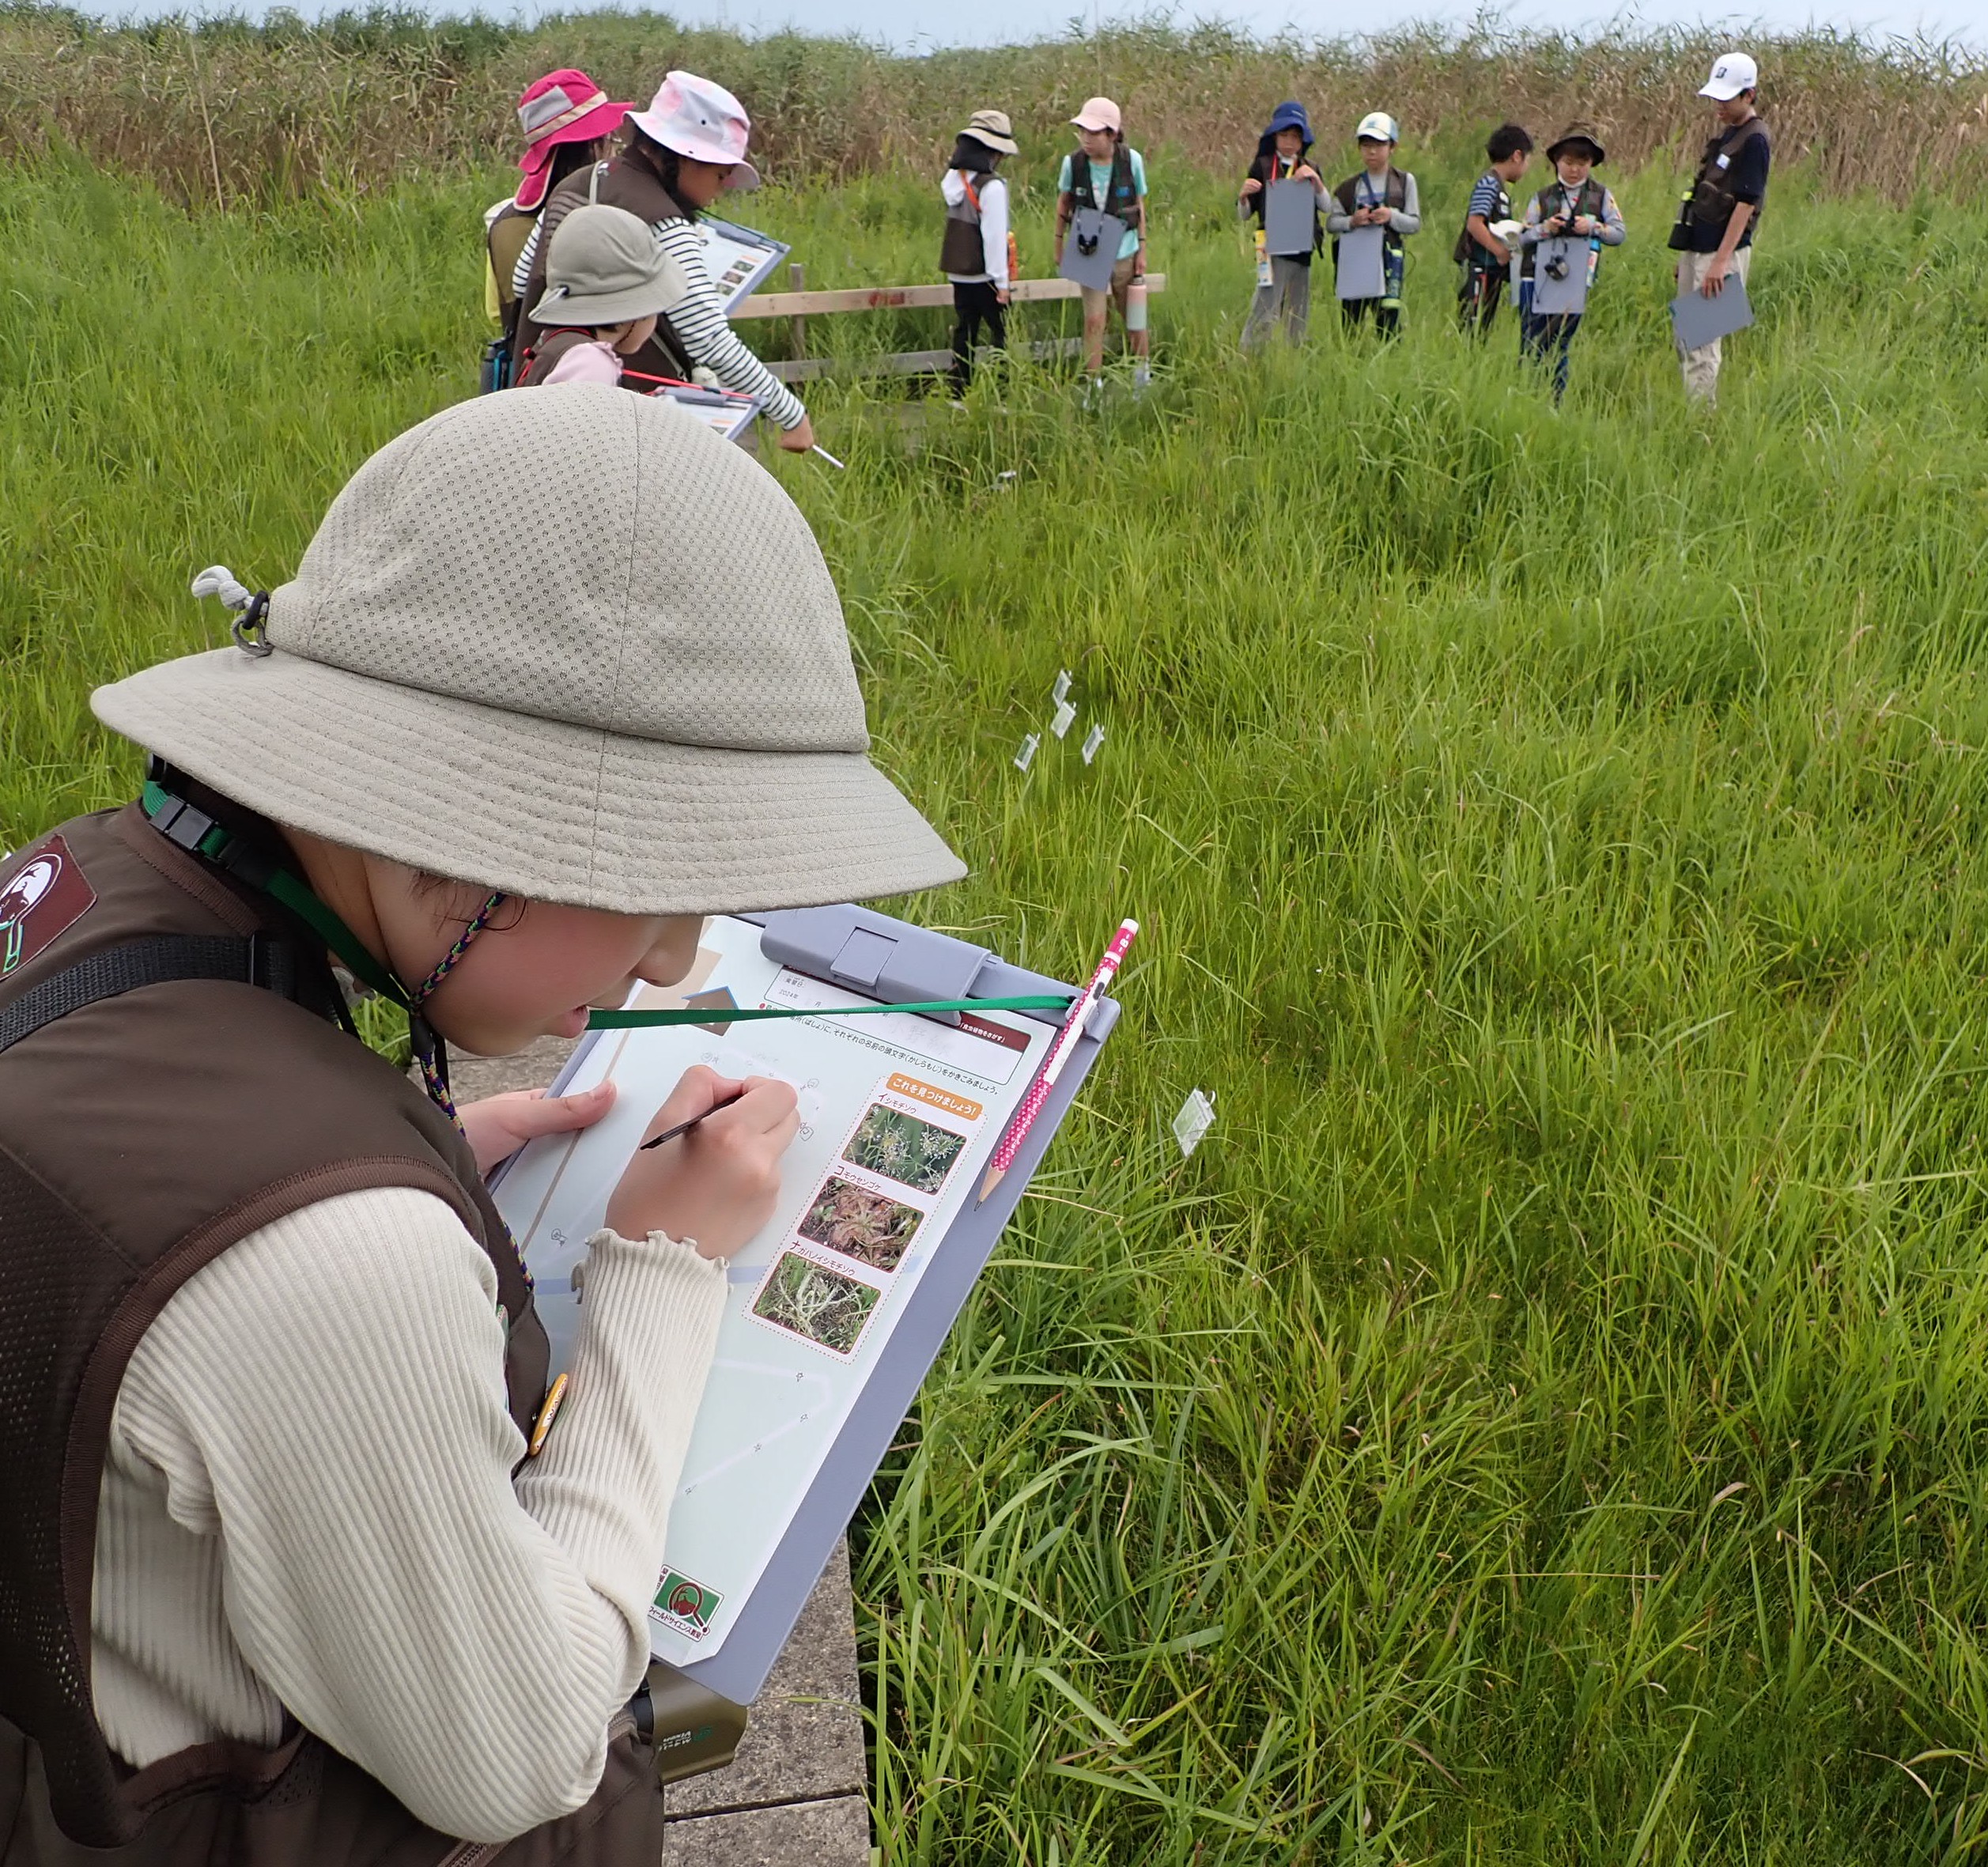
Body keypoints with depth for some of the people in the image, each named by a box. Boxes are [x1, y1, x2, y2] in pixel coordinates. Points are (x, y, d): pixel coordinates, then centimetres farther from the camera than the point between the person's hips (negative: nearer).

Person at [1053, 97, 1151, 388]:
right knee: (1093, 321, -4)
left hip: (1125, 252, 0)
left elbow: (1139, 206, -2)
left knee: (1134, 320, 15)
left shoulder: (1132, 160, -13)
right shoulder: (1073, 163, -12)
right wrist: (1059, 244, 10)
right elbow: (1063, 204, 5)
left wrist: (1142, 249, 0)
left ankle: (1142, 374, 36)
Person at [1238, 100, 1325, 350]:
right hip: (1273, 249, -5)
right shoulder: (1262, 166, 2)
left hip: (1302, 250, 5)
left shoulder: (1308, 169, 15)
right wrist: (1243, 195, -20)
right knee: (1264, 311, -14)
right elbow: (1244, 213, 2)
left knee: (1298, 315, 9)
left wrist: (1315, 179, -10)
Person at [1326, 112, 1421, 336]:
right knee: (1351, 321, 4)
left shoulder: (1404, 181, 7)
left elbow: (1415, 224, 3)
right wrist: (1352, 221, -14)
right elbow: (1331, 223, 5)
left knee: (1388, 323, -7)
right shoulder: (1349, 187, 9)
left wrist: (1392, 216, -15)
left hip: (1388, 261, -2)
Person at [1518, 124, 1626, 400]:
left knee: (1558, 346, 1)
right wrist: (1544, 229, -12)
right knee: (1531, 345, -5)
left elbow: (1620, 233, 4)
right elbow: (1522, 237, 7)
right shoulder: (1542, 197, 10)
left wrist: (1593, 228, -13)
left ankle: (1555, 403, 8)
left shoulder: (1601, 196, 10)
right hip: (1537, 278, 1)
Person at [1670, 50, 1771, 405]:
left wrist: (1721, 261, -23)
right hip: (1696, 248, 10)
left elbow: (1745, 204, -18)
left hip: (1724, 252, -10)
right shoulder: (1723, 132, 15)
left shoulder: (1754, 140, -13)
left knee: (1702, 340, -10)